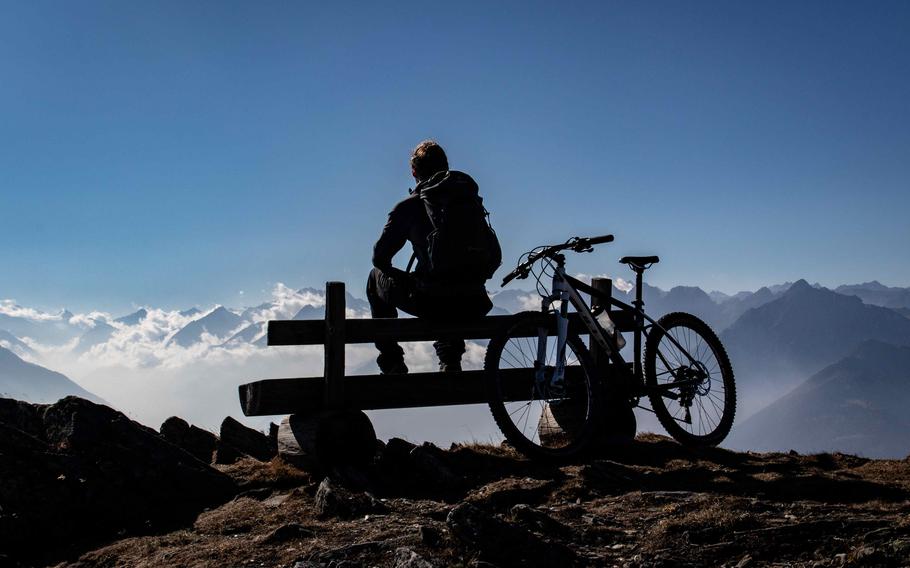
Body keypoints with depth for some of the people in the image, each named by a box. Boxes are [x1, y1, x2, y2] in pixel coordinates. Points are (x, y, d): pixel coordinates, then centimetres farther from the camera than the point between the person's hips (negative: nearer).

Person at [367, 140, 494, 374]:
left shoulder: (408, 206, -1)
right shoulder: (471, 198, 12)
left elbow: (379, 257, 4)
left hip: (431, 302, -4)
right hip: (473, 304, 4)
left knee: (377, 278, 25)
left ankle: (392, 362, 25)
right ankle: (450, 359, 35)